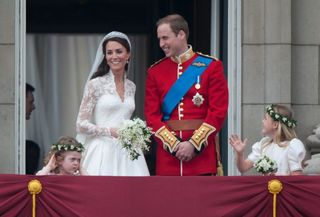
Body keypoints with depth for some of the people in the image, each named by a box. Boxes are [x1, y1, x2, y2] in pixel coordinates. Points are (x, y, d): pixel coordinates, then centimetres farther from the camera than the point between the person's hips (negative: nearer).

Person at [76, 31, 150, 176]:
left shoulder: (131, 87, 13)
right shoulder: (96, 84, -2)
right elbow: (81, 124, -5)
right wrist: (111, 131, -15)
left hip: (127, 153, 4)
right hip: (103, 152, -4)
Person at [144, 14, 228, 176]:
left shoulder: (211, 66, 2)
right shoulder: (155, 71, 9)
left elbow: (218, 112, -5)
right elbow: (152, 116, 4)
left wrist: (194, 144, -13)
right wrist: (174, 144, -10)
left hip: (202, 154, -2)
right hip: (167, 154, 2)